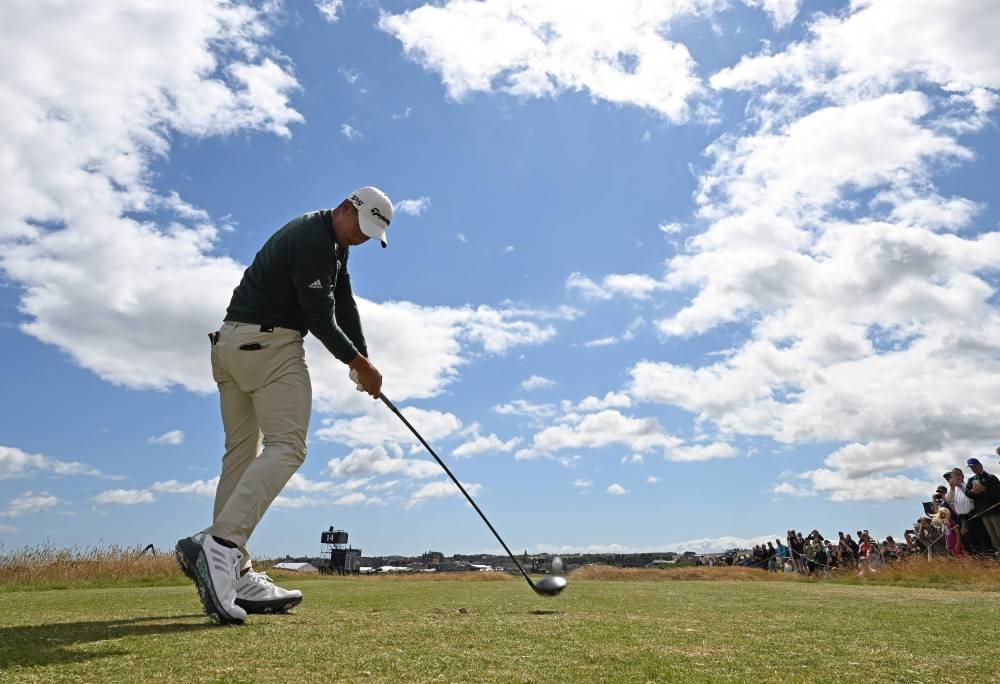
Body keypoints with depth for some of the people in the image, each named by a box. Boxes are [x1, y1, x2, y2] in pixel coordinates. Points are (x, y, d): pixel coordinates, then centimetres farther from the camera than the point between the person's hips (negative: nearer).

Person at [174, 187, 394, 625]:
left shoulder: (332, 242, 19)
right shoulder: (314, 241, -13)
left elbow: (344, 304, 12)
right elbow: (320, 319, -15)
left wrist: (362, 360, 4)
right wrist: (358, 362, -4)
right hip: (268, 342, -11)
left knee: (242, 455, 4)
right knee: (286, 446, -16)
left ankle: (233, 576, 6)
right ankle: (219, 546, -28)